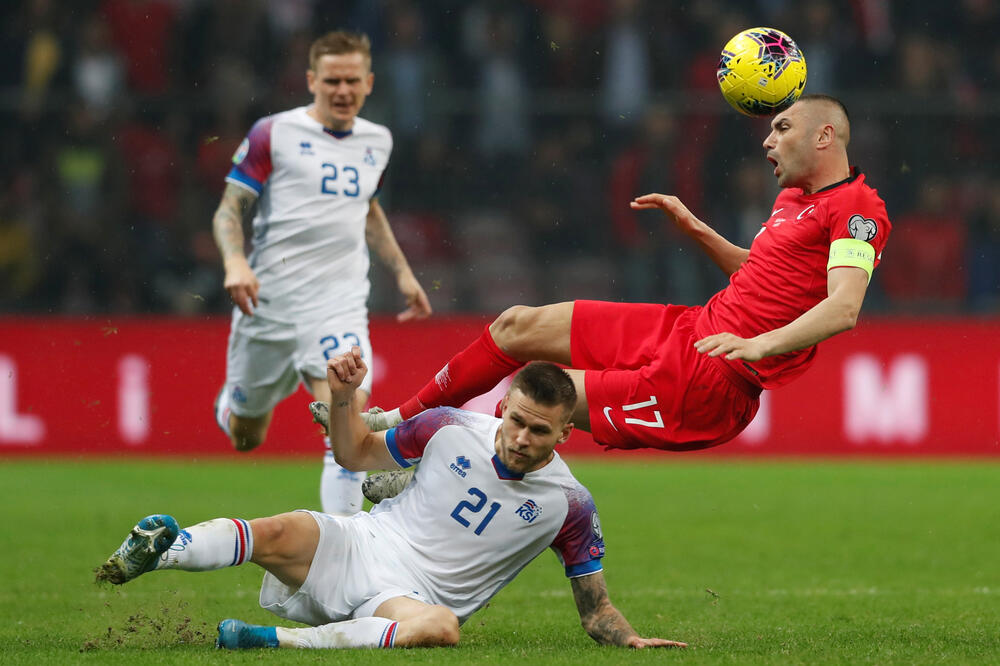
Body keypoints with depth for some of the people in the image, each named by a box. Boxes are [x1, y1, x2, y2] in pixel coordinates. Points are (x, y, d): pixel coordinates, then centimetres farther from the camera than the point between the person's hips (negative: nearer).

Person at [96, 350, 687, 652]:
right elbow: (357, 454, 16)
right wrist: (344, 397, -1)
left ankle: (282, 641, -42)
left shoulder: (569, 504, -1)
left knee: (441, 627, -42)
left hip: (414, 596, -1)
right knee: (281, 533, -34)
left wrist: (633, 639, -12)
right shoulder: (452, 430, 2)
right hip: (360, 548, 1)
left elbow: (596, 609, 7)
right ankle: (163, 549, -24)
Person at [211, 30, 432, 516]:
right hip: (269, 299, -2)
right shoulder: (273, 134, -4)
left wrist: (402, 273, 25)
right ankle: (233, 400, 49)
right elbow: (229, 208, -4)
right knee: (245, 435, 11)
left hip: (339, 304, 2)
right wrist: (234, 262, -23)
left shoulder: (377, 141, 12)